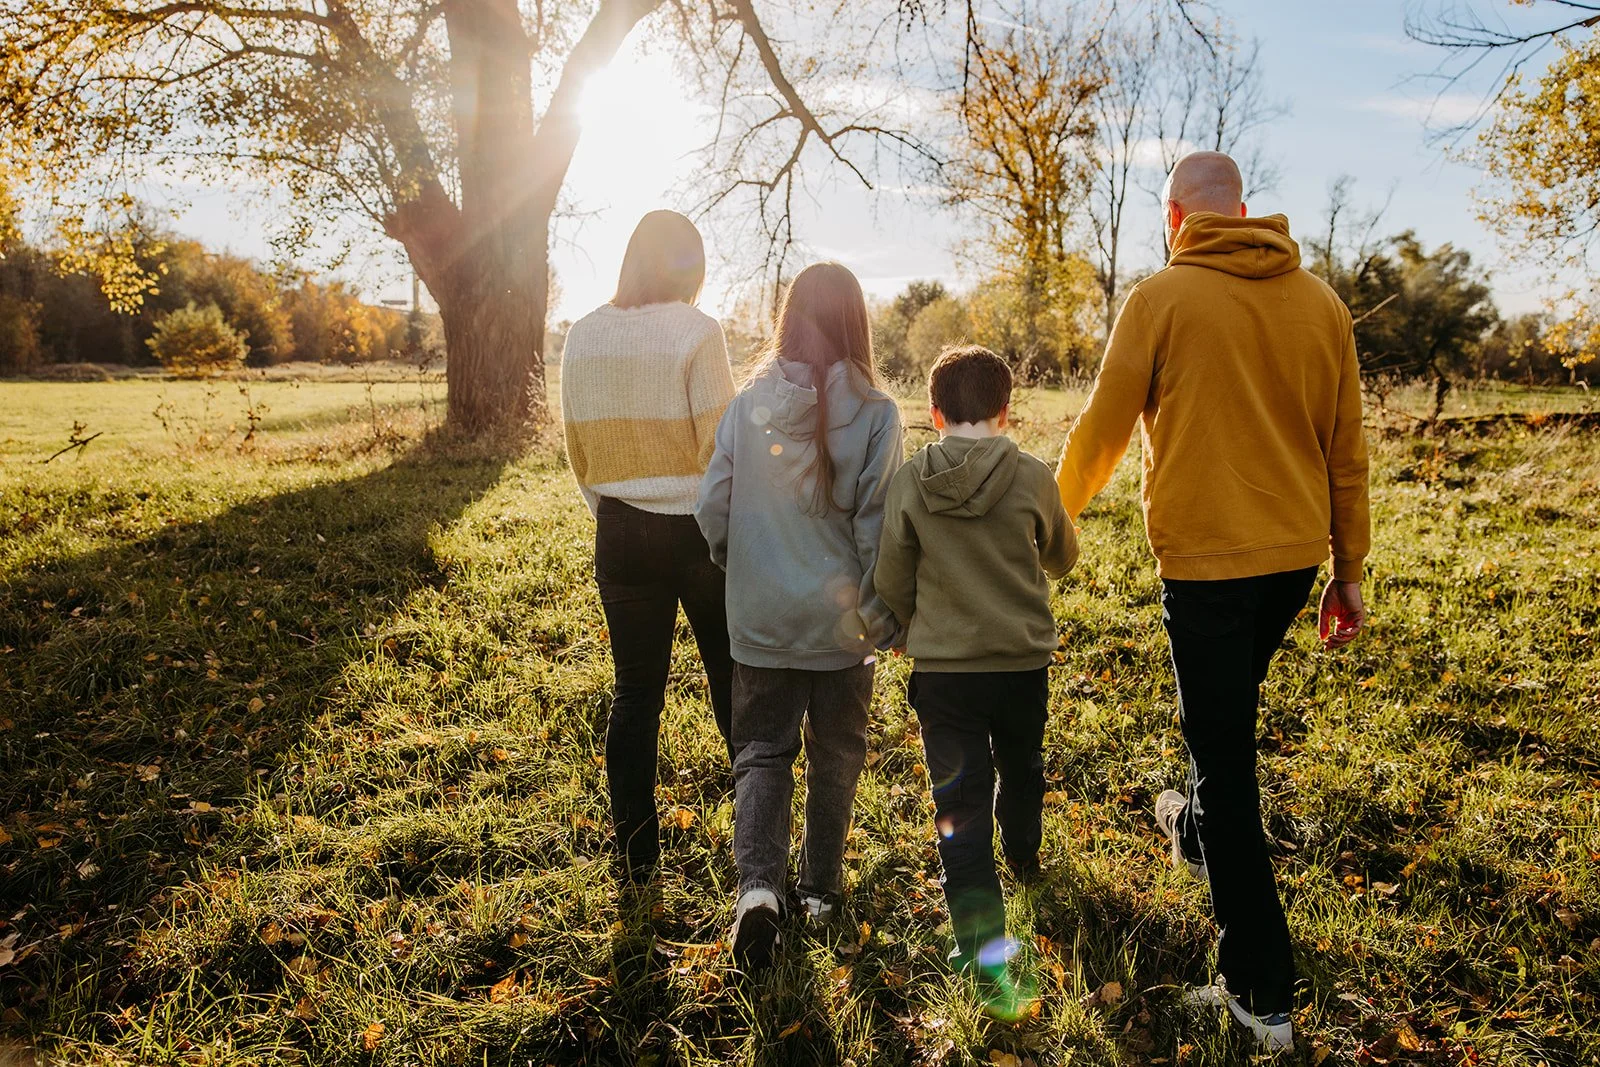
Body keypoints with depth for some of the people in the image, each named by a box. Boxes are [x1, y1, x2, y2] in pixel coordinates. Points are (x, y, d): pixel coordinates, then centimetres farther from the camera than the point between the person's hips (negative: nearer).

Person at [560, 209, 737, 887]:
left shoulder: (583, 337, 3)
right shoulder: (696, 332, -11)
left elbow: (578, 451, 9)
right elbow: (721, 447, -13)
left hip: (620, 533, 4)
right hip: (698, 527, -3)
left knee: (635, 693, 12)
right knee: (734, 683, 12)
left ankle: (636, 855, 19)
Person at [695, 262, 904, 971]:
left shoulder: (748, 405, -6)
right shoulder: (875, 413, -11)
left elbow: (712, 508, -3)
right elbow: (878, 524, -12)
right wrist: (886, 616, 0)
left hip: (761, 619, 1)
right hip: (841, 620, 0)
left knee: (761, 752, 12)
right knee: (835, 753, 18)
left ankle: (757, 884, -6)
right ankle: (821, 885, 30)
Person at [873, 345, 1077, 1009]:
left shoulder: (909, 483, -9)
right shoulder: (1032, 478, -10)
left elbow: (891, 582, -3)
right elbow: (1061, 559, 7)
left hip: (942, 666, -1)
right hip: (1024, 661, 2)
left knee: (958, 798, 4)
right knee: (1021, 771, 26)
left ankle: (982, 936, -2)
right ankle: (1023, 862, 51)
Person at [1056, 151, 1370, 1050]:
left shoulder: (1162, 298, -7)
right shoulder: (1320, 302, 6)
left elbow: (1103, 430, -1)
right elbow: (1347, 451, 9)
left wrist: (1055, 514, 17)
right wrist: (1349, 569, 17)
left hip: (1206, 554, -5)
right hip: (1296, 555, 6)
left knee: (1226, 755, 2)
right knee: (1233, 711, 28)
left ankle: (1263, 992, 9)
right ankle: (1196, 833, 53)